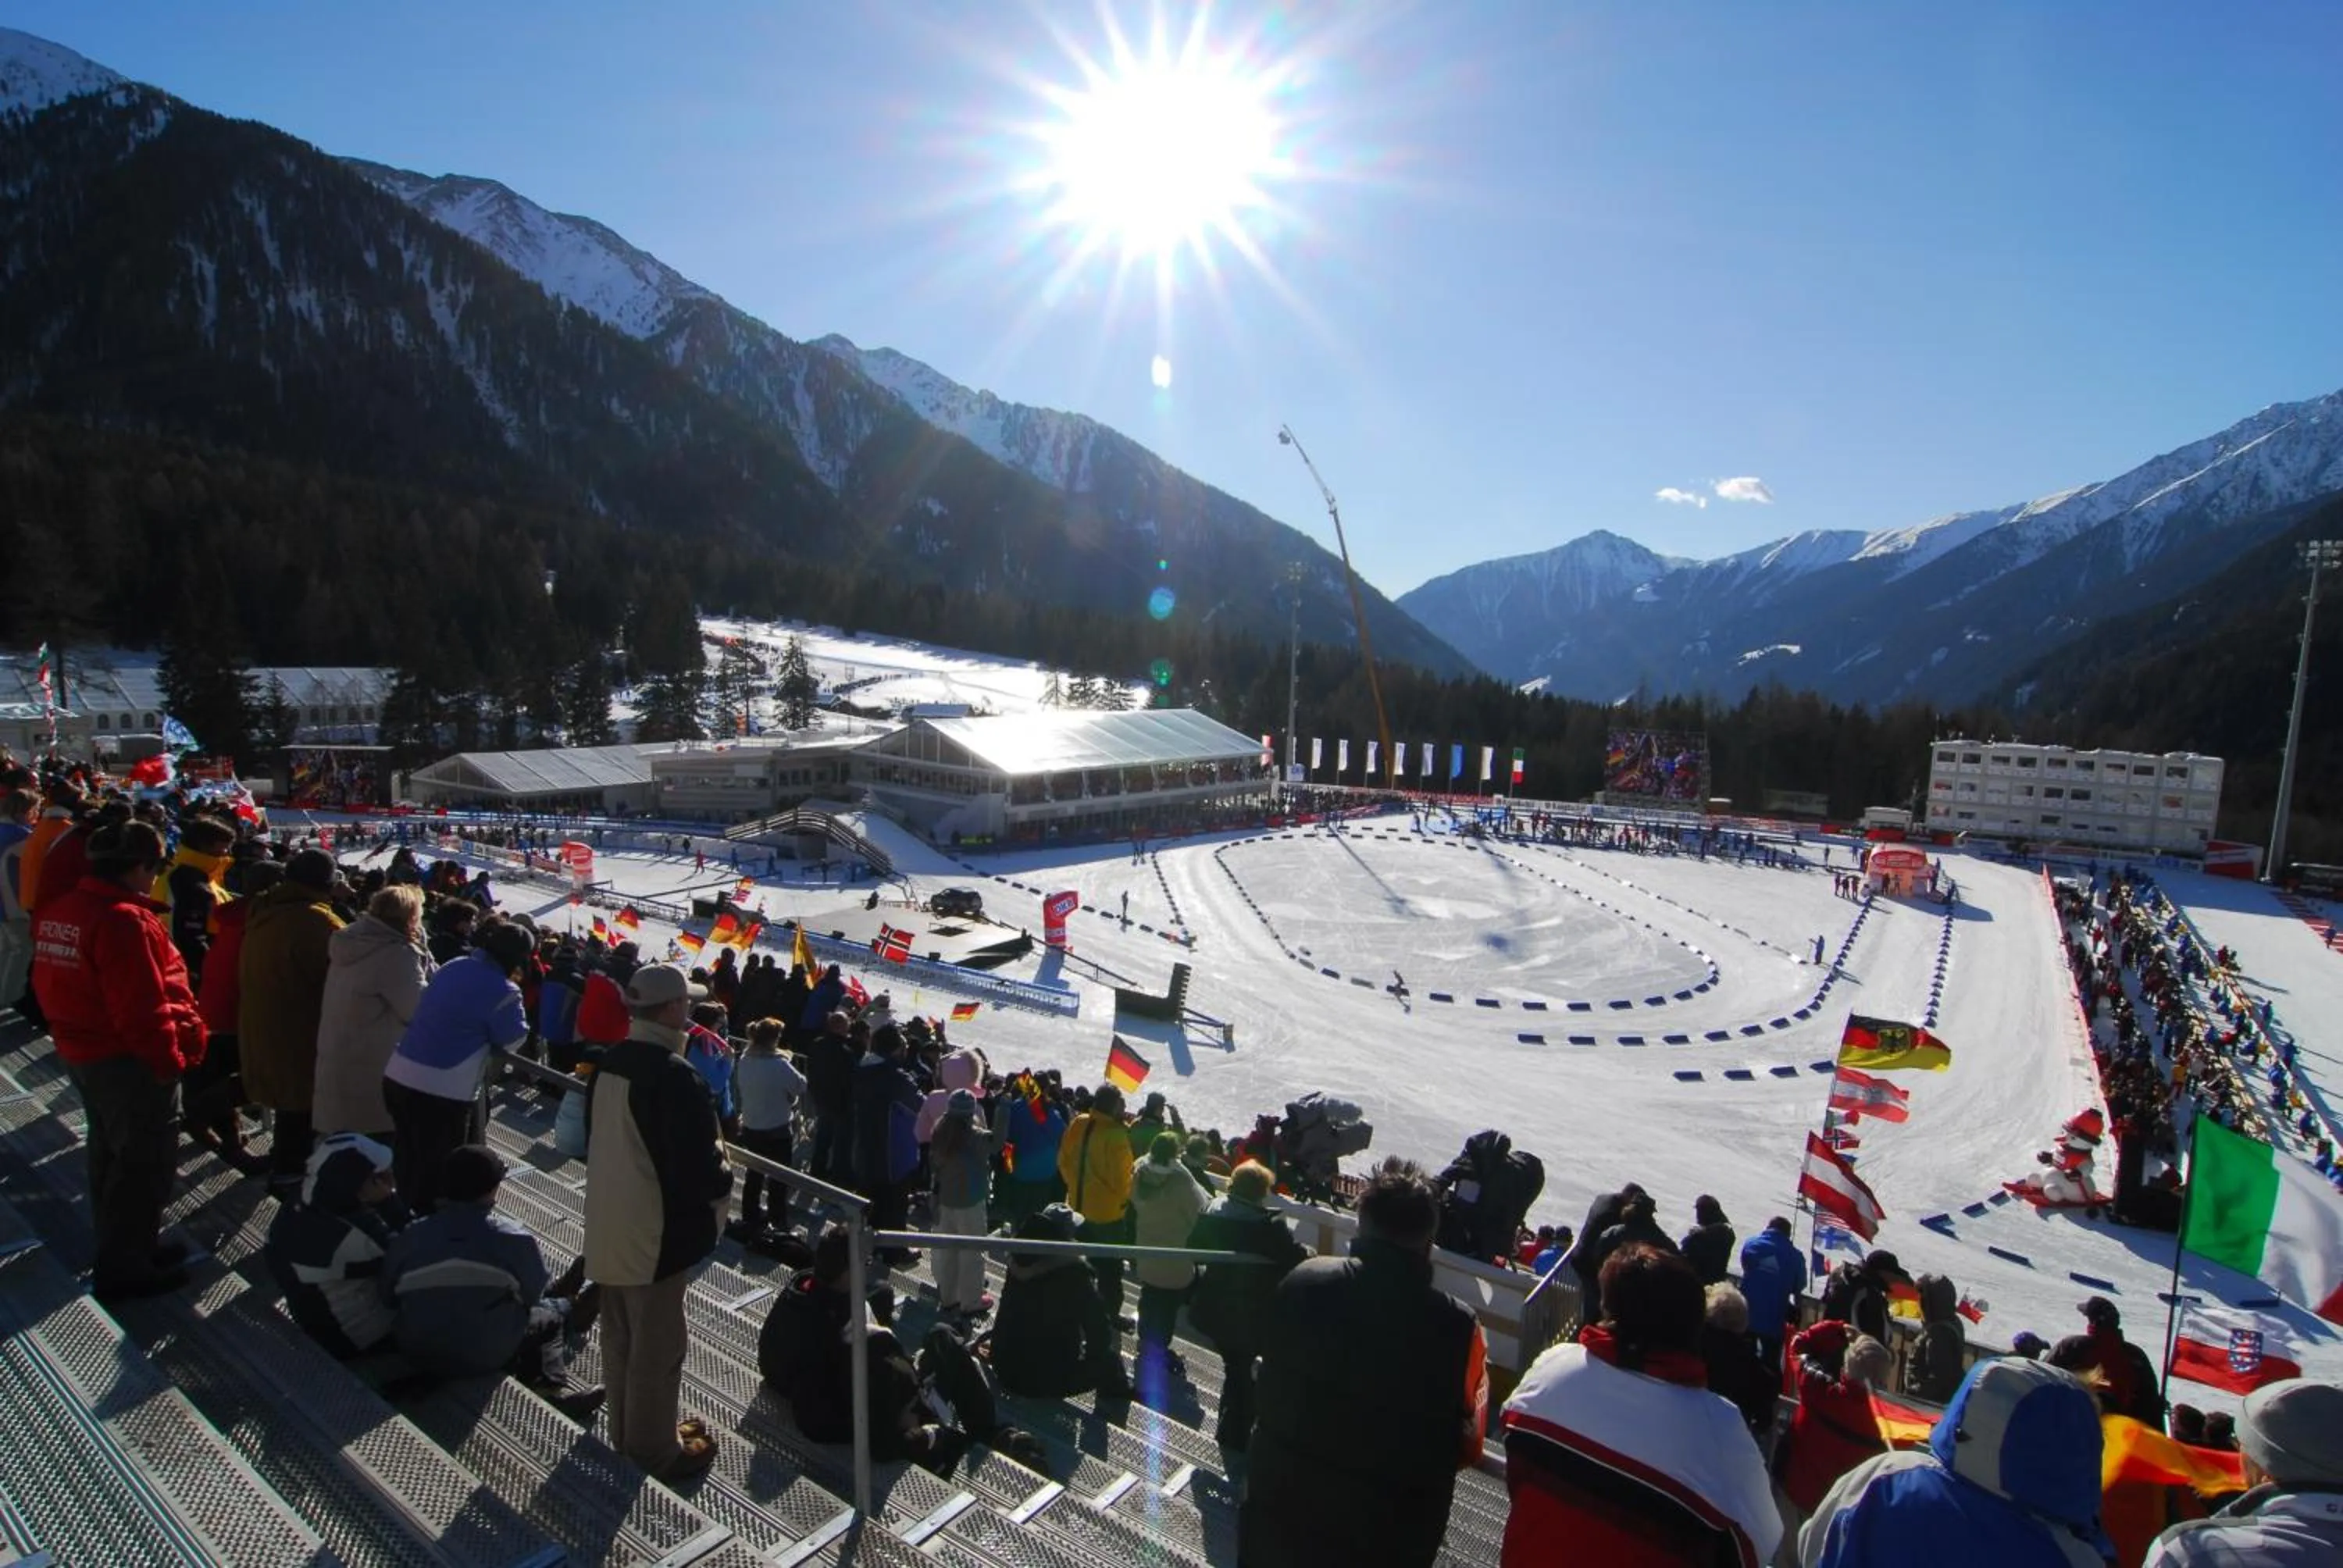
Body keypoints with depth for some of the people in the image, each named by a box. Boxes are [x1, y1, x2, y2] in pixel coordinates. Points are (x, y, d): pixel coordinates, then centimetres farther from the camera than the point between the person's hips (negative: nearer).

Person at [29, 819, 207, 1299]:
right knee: (145, 1162, 3)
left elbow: (59, 985, 16)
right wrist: (170, 1060, -15)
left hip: (82, 1051, 10)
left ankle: (119, 1247, 37)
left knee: (112, 1151, 23)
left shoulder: (61, 909, 5)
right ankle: (123, 1267, 13)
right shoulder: (124, 919, -26)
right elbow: (142, 1008, -26)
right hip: (129, 1060, -10)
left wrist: (74, 1035, 25)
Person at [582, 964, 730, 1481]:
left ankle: (626, 1437, 40)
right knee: (656, 1347, 8)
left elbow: (597, 1139, 12)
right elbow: (697, 1169, -25)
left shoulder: (611, 1062, 0)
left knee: (620, 1340, 22)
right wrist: (722, 1178, -5)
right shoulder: (675, 1075, -26)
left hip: (609, 1225, 9)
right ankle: (654, 1453, 23)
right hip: (657, 1232, -9)